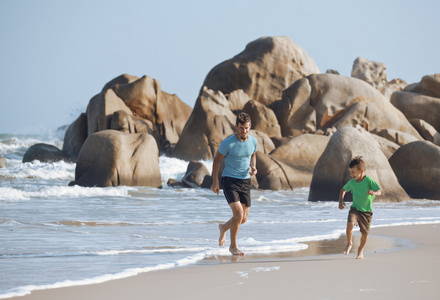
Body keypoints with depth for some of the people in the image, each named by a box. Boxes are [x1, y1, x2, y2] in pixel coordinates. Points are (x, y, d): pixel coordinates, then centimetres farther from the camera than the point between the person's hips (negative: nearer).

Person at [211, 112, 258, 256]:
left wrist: (253, 168, -2)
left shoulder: (253, 141, -2)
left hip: (245, 181, 5)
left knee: (244, 218, 7)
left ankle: (224, 227, 39)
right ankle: (233, 246, -3)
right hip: (229, 180, -5)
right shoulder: (228, 143, -15)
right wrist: (215, 182, -3)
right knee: (238, 212, -19)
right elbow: (216, 160, -3)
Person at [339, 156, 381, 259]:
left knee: (364, 233, 7)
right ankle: (349, 244, -2)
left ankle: (361, 250, 34)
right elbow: (343, 189, 15)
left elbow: (379, 192, -18)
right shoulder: (351, 182, -3)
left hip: (366, 211, -2)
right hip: (354, 209, 2)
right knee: (350, 224, -25)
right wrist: (341, 201, 2)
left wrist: (374, 193, -41)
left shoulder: (369, 181, -16)